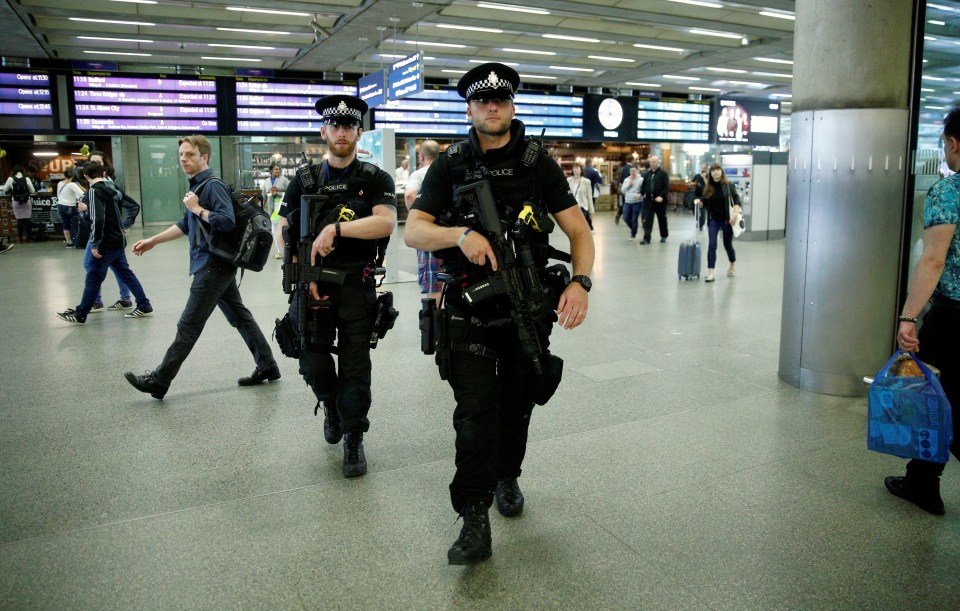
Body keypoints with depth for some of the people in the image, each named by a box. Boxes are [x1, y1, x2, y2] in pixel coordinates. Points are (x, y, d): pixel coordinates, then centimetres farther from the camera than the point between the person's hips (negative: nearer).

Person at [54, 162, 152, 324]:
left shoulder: (94, 191, -15)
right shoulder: (111, 188, 10)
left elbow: (98, 219, -25)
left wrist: (94, 244, -19)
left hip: (107, 244, -8)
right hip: (118, 241, 8)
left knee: (93, 279, 0)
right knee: (126, 273, 14)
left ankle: (80, 315, 8)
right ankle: (144, 306, 15)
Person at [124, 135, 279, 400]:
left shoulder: (213, 185, -14)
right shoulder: (196, 186, 14)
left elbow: (227, 221, -26)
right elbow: (186, 225, 23)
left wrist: (196, 208, -17)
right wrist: (152, 241, 24)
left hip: (214, 265, -10)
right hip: (215, 265, 10)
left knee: (189, 325, -3)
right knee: (239, 316, 12)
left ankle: (159, 380, 5)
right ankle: (267, 366, 19)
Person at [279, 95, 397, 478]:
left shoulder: (375, 179, 1)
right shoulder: (304, 180, 8)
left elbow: (386, 222, -17)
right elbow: (286, 234, 7)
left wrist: (336, 228, -23)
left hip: (357, 285, -2)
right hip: (314, 283, 2)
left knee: (355, 367, 2)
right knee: (313, 363, 2)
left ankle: (353, 440, 18)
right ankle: (331, 407, 35)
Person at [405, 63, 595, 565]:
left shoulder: (538, 164, 2)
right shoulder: (450, 165, 2)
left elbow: (579, 229, -1)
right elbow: (413, 231, -4)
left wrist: (580, 282, -20)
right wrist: (461, 233, -23)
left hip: (527, 306, 2)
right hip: (468, 309, -1)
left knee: (517, 403, 16)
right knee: (475, 410, -7)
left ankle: (506, 477, 42)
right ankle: (474, 522, 2)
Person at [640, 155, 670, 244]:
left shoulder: (663, 173, -5)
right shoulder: (648, 174, 11)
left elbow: (666, 187, -12)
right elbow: (643, 185, 17)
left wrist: (662, 196, -23)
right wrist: (641, 193, 1)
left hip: (659, 200, -4)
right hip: (648, 200, 4)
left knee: (662, 219, 12)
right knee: (647, 220, -5)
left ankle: (664, 236, 29)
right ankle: (646, 238, -7)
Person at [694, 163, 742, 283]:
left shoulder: (729, 185, -5)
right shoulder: (708, 187, 4)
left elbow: (736, 200, -9)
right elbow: (704, 203, 9)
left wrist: (735, 214, -22)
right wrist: (698, 201, -12)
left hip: (727, 219, -2)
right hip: (713, 220, 2)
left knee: (727, 245, 11)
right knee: (712, 245, -8)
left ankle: (733, 264, 40)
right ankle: (710, 273, -9)